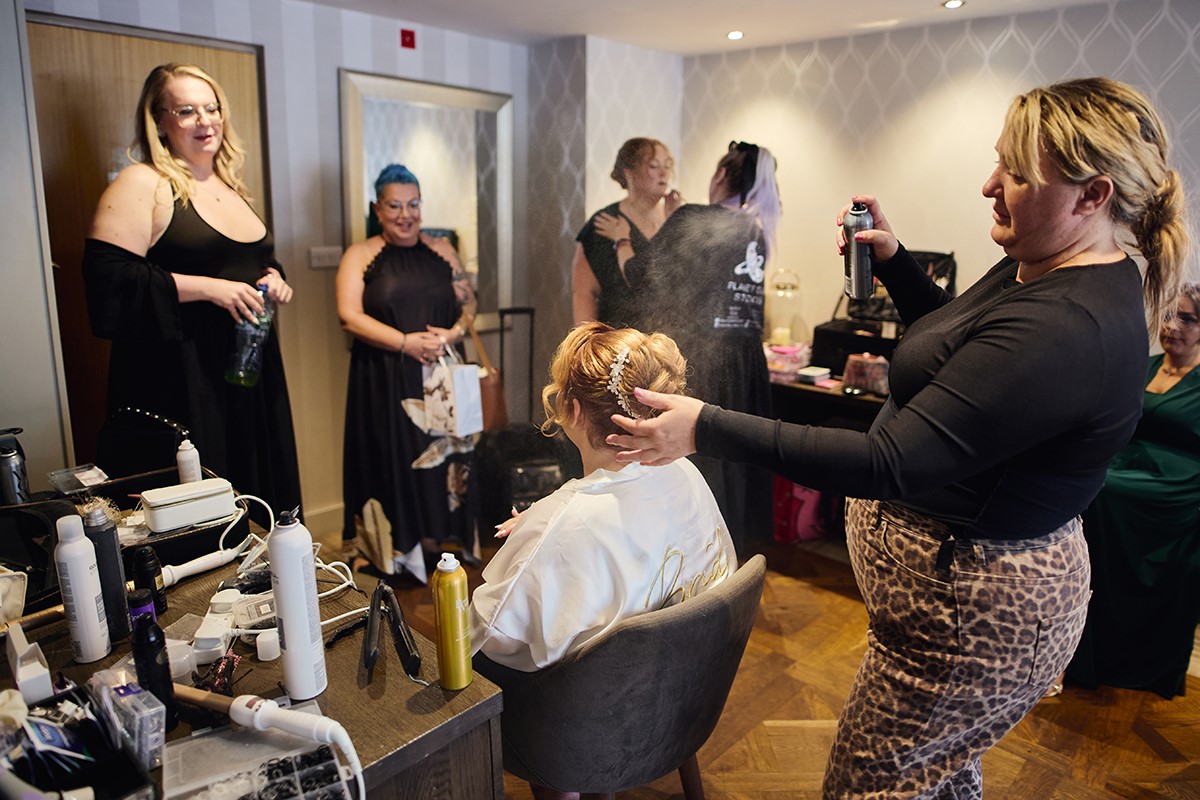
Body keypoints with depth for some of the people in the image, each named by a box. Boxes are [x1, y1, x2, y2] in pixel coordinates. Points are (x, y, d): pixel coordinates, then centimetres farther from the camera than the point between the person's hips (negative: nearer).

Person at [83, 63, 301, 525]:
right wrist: (206, 287, -21)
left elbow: (259, 259, 28)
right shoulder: (141, 185, -7)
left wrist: (273, 279, 5)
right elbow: (107, 278, -16)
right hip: (181, 378, -7)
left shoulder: (230, 186, 16)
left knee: (261, 485, 11)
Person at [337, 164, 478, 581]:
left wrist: (454, 333, -9)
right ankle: (397, 553, 7)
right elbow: (349, 315, -7)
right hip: (385, 383, -2)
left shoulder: (441, 251, 13)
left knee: (445, 459, 3)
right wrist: (406, 343, -15)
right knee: (394, 464, -2)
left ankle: (446, 542, 14)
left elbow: (469, 302, 12)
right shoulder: (360, 256, 3)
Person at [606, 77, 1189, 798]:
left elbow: (893, 465, -36)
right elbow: (960, 337, 22)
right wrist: (893, 259, 8)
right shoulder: (1036, 268, 2)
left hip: (976, 611, -10)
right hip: (972, 582, 10)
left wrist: (708, 428, -35)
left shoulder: (1063, 328, -32)